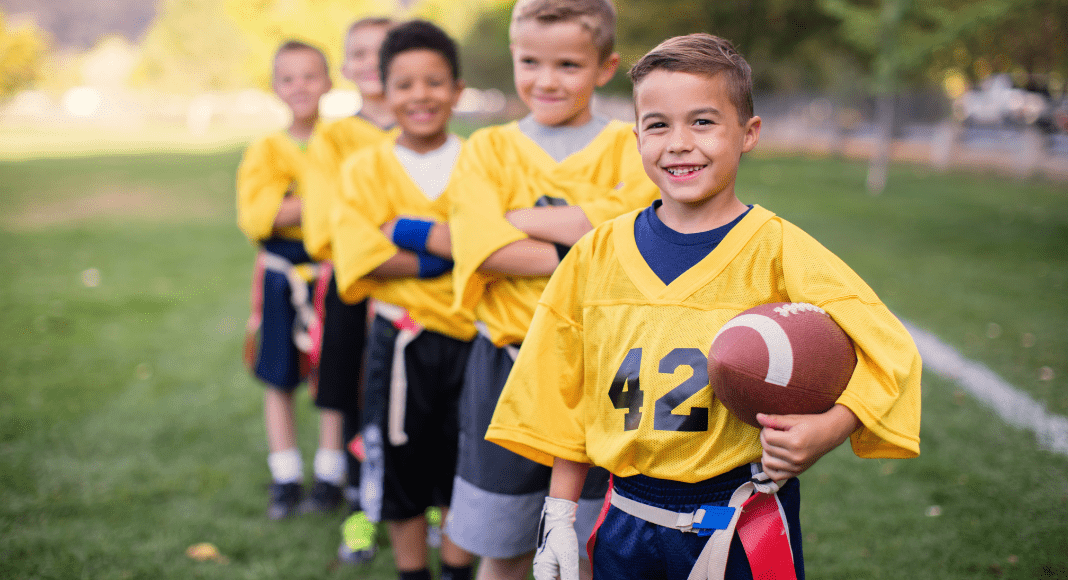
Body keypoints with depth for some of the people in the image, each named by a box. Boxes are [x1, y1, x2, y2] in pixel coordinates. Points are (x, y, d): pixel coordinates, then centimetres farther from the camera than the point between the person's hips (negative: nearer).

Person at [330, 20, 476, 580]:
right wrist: (450, 251, -17)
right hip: (401, 341, 0)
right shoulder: (366, 167, -1)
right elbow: (363, 255, -13)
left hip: (468, 336, 0)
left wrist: (412, 230, -19)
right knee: (400, 470, 12)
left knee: (463, 470, 12)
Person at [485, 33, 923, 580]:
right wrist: (559, 517, 6)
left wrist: (827, 430, -28)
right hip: (626, 526, 3)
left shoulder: (777, 250, -9)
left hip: (742, 531, -3)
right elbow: (567, 399, 7)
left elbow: (888, 354, -12)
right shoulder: (598, 253, 1)